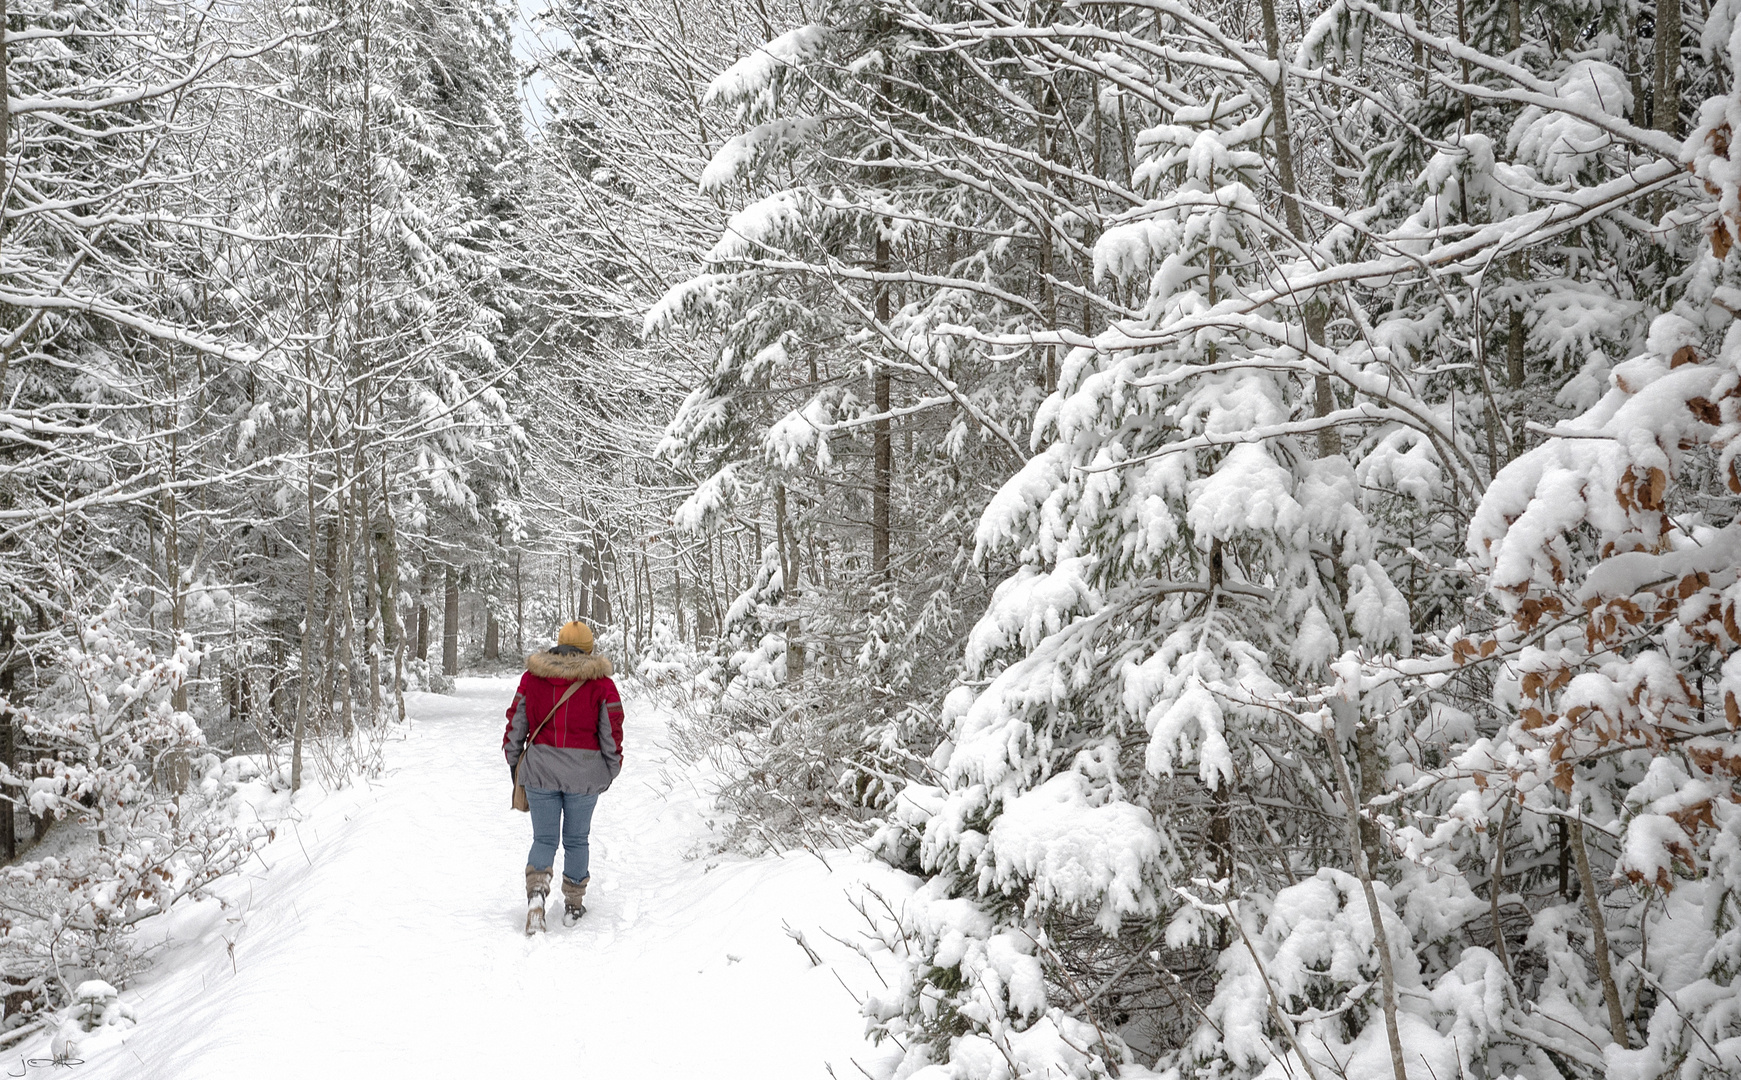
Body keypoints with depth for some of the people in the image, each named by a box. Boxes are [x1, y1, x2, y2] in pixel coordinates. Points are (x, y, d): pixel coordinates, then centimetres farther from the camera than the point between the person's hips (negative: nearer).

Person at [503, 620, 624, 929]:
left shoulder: (531, 677, 3)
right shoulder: (601, 683, -3)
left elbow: (515, 724, 7)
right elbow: (612, 732, -1)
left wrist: (514, 764, 19)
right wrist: (611, 772, 11)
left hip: (540, 768, 1)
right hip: (584, 774, -1)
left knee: (544, 838, 10)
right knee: (576, 839, 14)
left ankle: (536, 891, -14)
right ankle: (573, 904, 20)